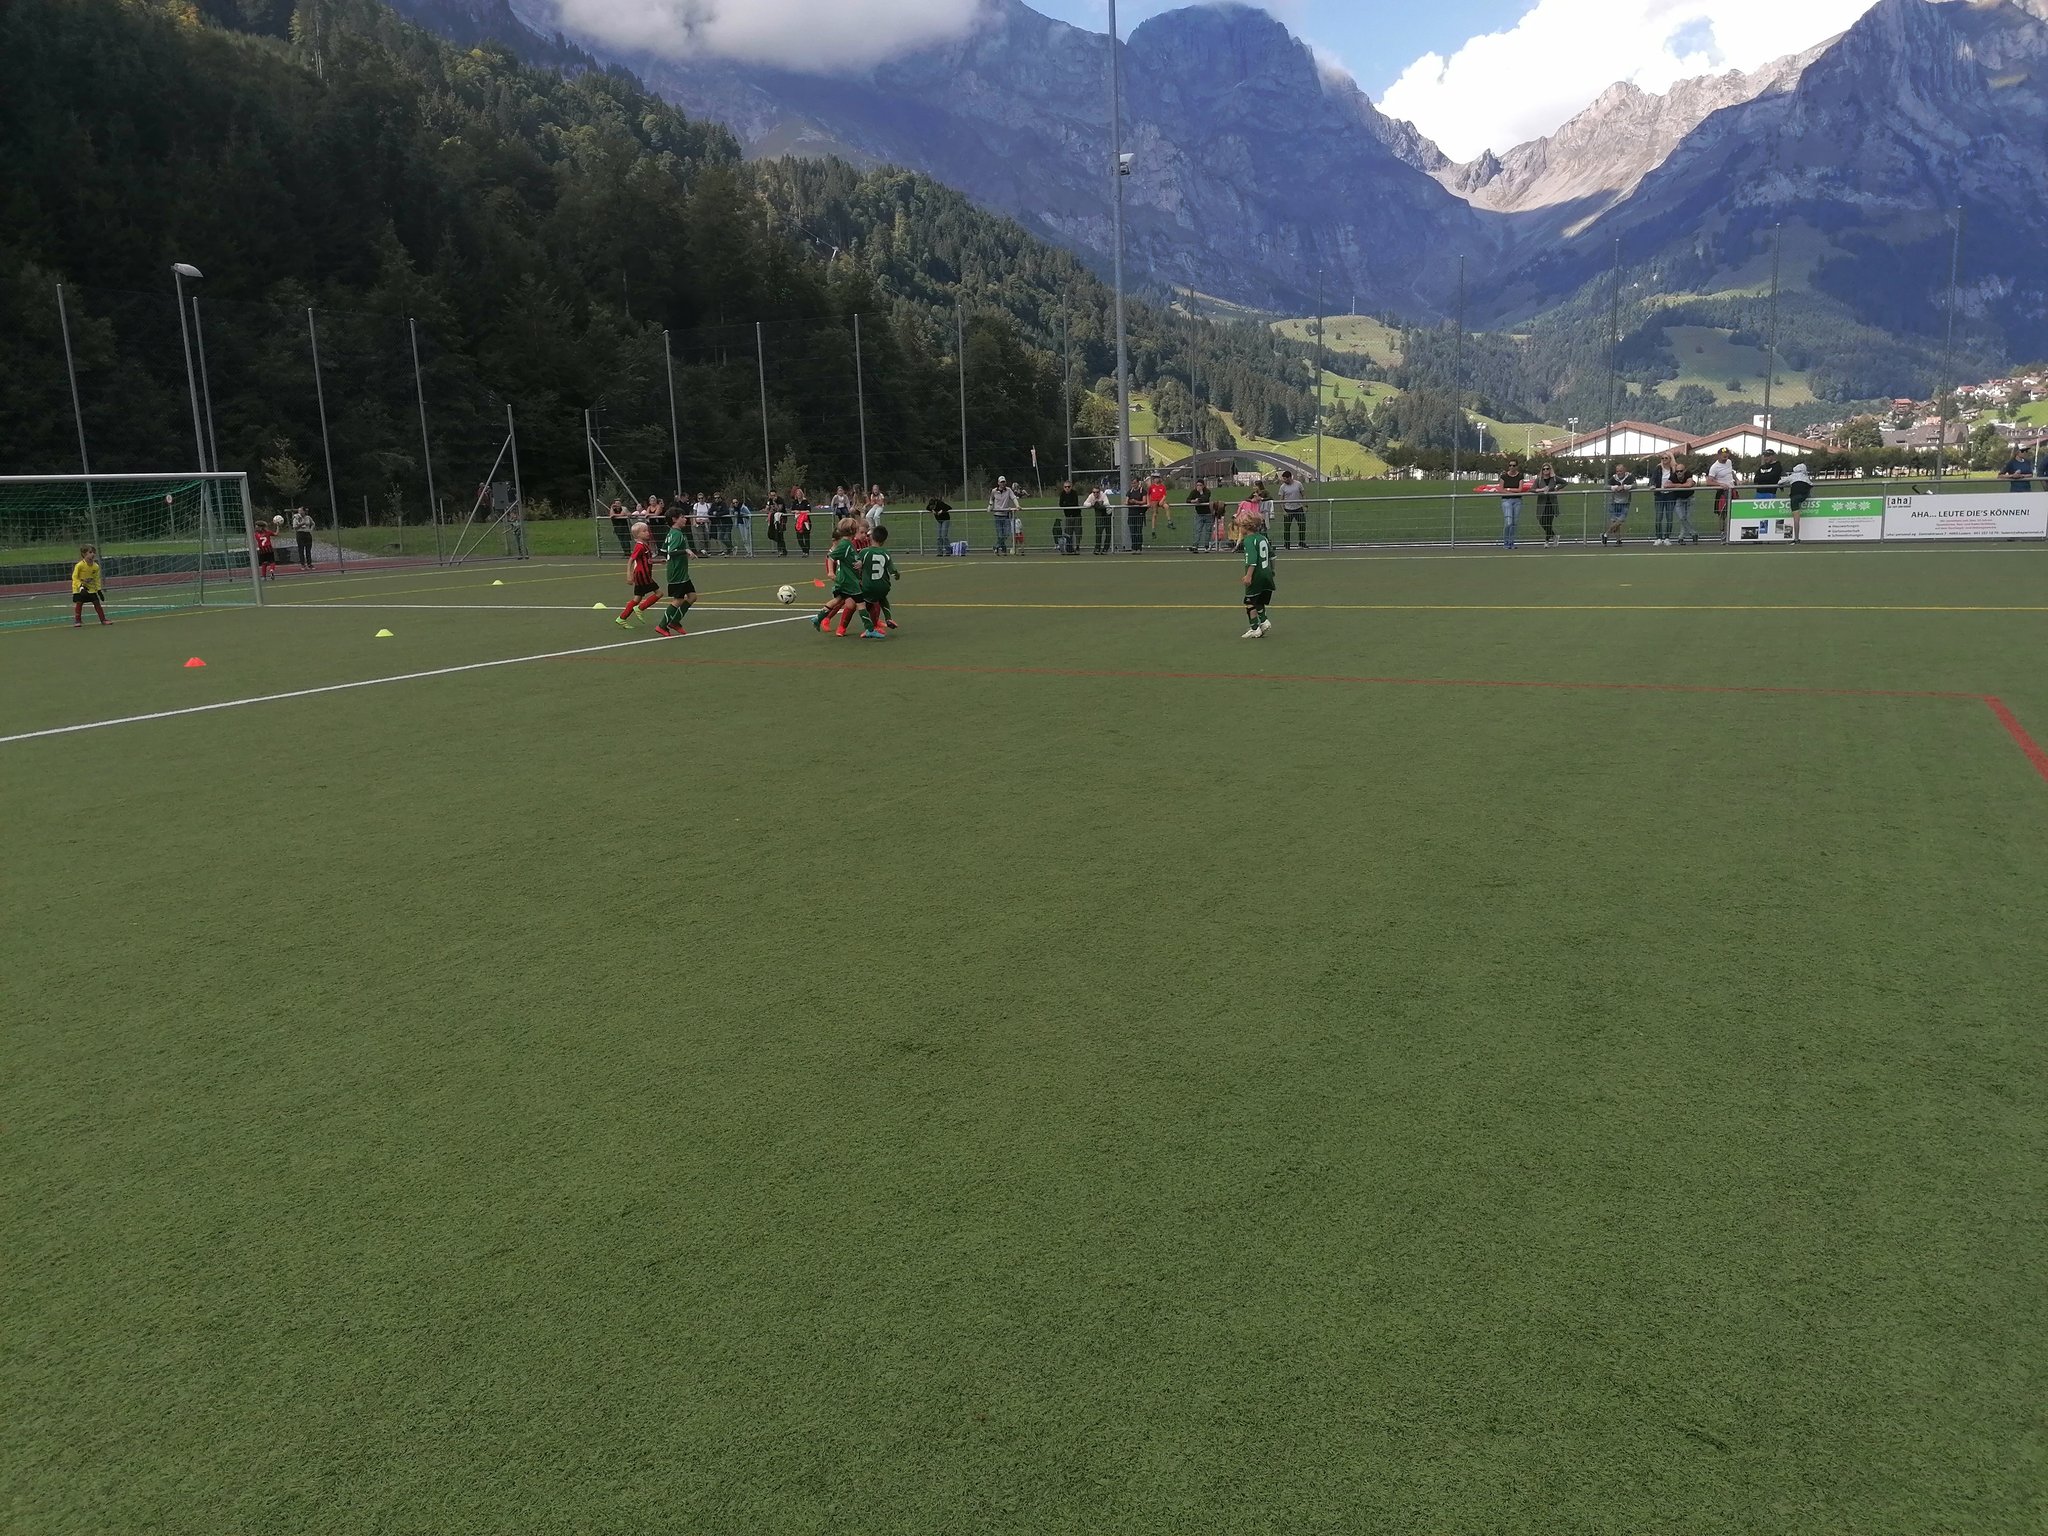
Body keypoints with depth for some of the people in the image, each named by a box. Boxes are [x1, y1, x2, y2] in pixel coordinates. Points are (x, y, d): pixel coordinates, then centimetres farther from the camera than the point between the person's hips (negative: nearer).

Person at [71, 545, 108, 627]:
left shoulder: (96, 566, -6)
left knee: (97, 602, 1)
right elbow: (74, 577, -16)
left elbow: (97, 579, 4)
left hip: (91, 588, 4)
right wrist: (81, 586, -27)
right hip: (79, 588, -4)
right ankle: (77, 621, 0)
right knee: (79, 603, -8)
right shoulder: (79, 565, -20)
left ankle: (103, 619, 9)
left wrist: (99, 590, 1)